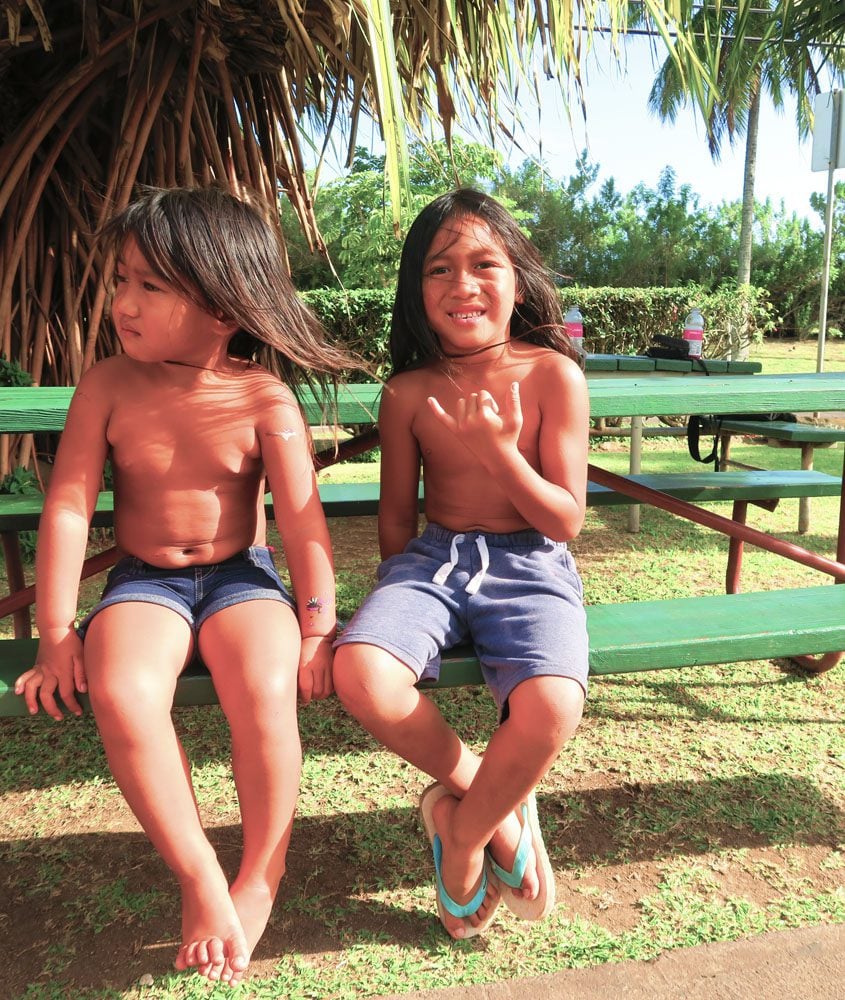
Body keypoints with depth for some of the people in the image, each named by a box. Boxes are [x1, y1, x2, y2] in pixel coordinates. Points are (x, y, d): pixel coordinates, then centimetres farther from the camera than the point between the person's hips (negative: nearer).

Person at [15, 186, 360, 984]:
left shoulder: (264, 397, -9)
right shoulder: (107, 386, -5)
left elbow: (302, 518, -9)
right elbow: (67, 506, -6)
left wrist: (316, 626, -11)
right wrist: (56, 636, -8)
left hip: (241, 574, -1)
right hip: (144, 578, 2)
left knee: (266, 691, -30)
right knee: (121, 694, -30)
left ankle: (261, 876, -2)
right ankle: (196, 873, -7)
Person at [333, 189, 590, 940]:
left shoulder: (553, 374, -3)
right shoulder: (409, 392, 3)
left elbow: (566, 520, -4)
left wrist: (500, 451, -17)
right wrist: (397, 599, 10)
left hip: (530, 567, -1)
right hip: (433, 559, 2)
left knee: (551, 708, -31)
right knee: (361, 673, -28)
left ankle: (462, 832, 4)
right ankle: (495, 803, 1)